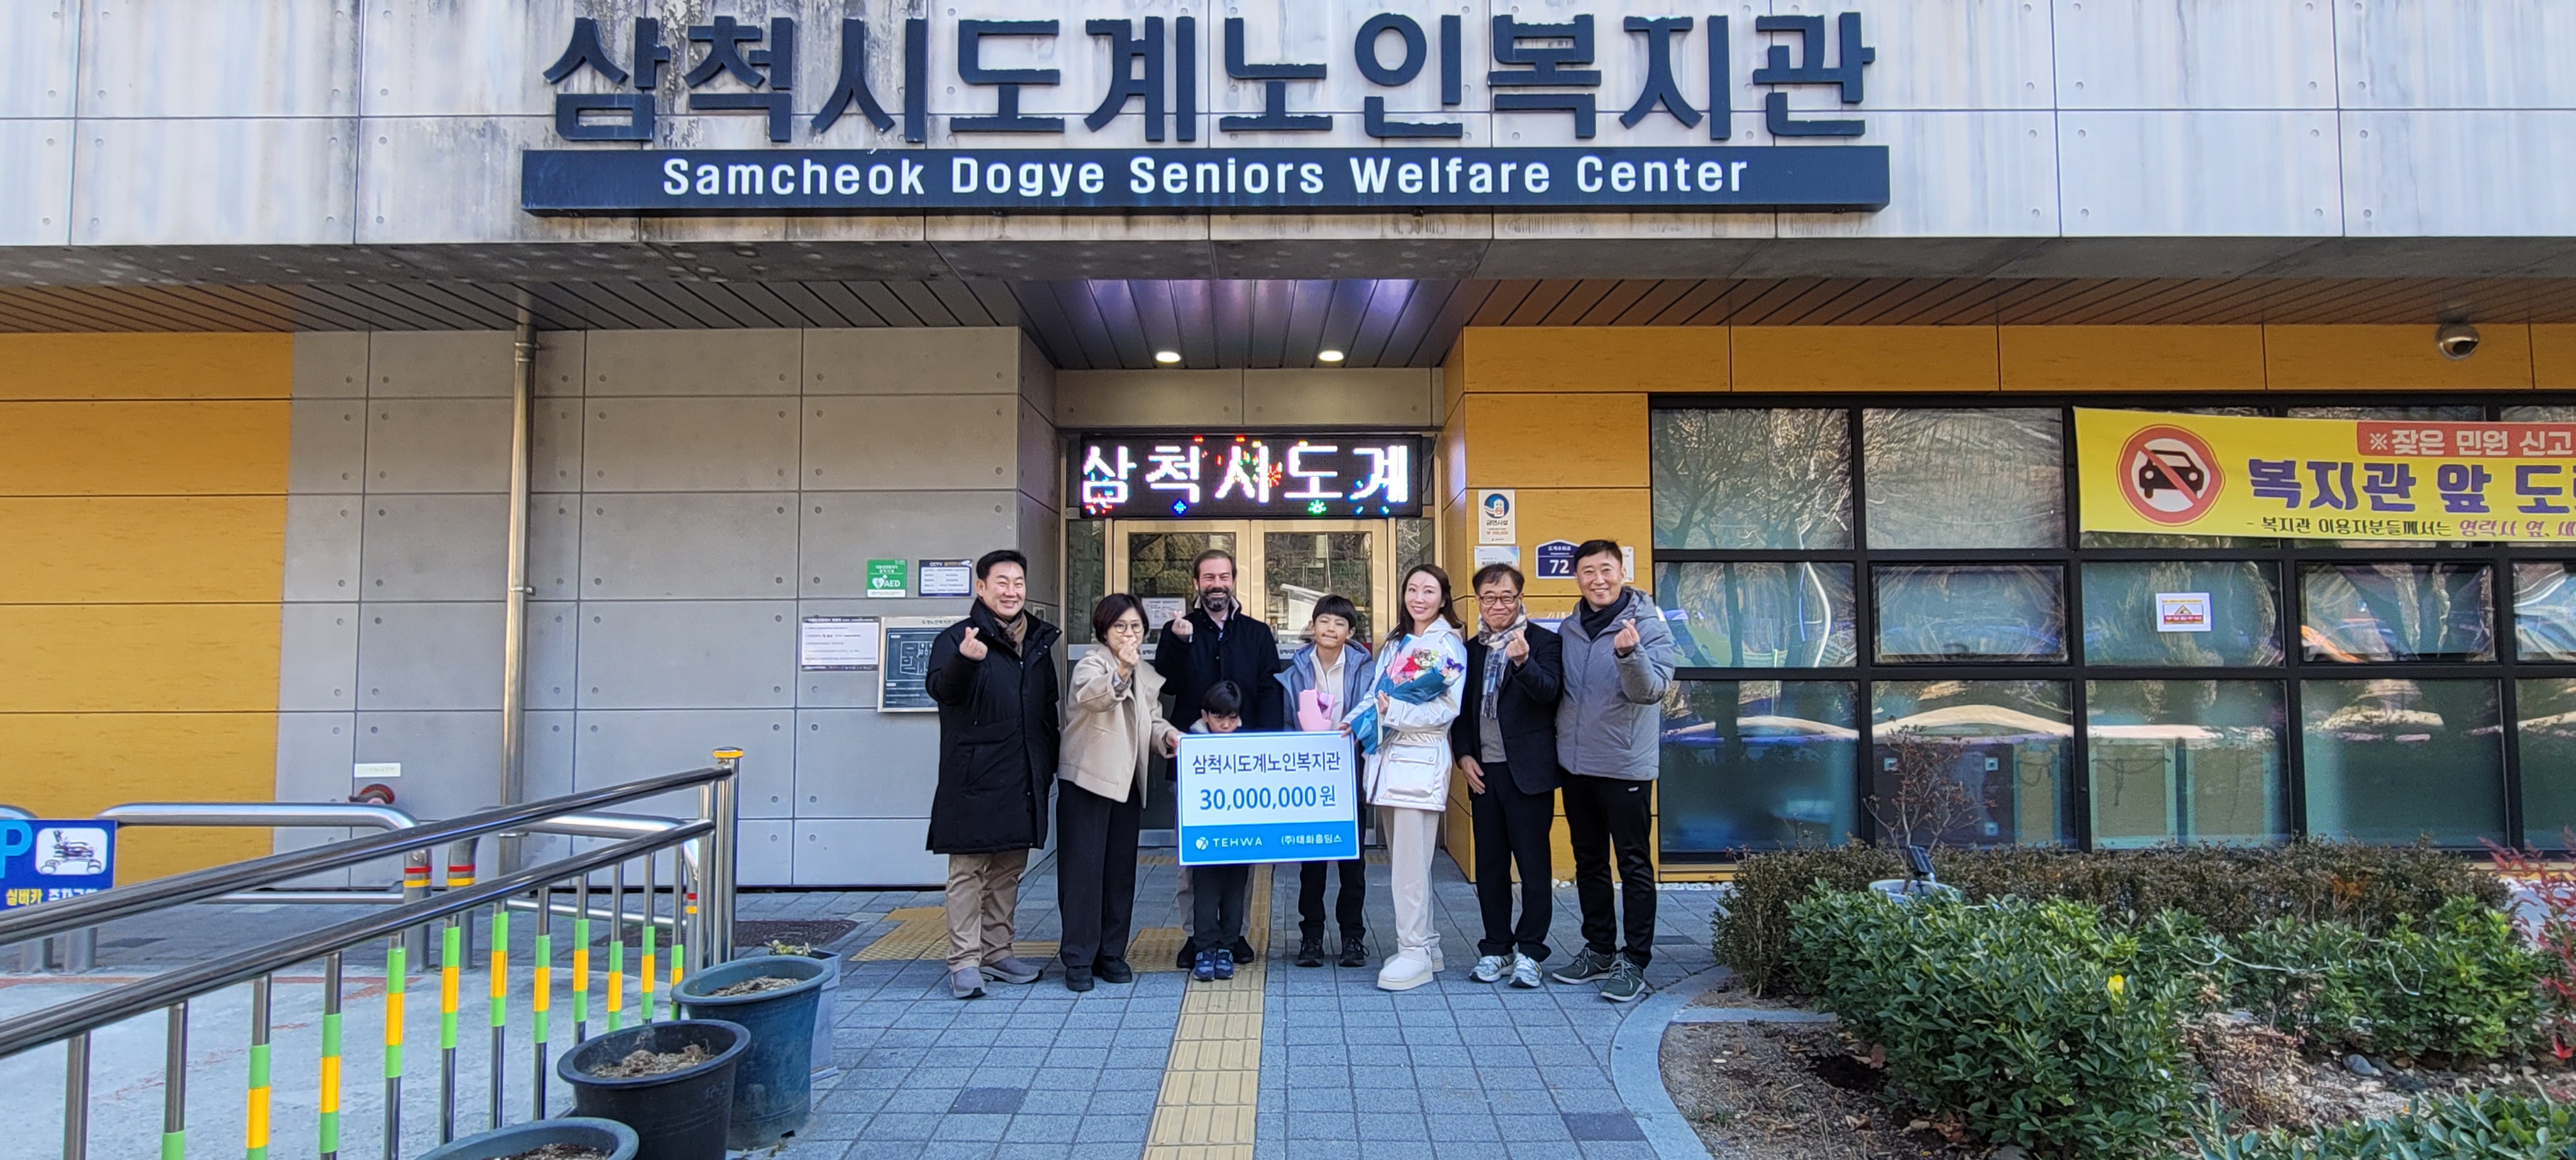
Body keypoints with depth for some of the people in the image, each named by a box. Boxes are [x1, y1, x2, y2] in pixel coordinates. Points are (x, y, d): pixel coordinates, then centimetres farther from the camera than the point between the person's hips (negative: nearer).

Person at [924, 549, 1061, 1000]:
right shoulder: (957, 638, -7)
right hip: (974, 778, -6)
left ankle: (997, 951, 25)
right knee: (968, 868, -2)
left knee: (1010, 869, 14)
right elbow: (940, 688, -25)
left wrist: (1049, 763, 17)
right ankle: (964, 962, 5)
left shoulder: (1039, 641, 13)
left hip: (1024, 778, 6)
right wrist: (964, 660, -45)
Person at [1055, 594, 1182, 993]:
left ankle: (1112, 953, 20)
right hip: (1087, 781, -6)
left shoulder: (1148, 676, 14)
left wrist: (1169, 736, -6)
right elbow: (1089, 696, -31)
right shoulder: (1091, 664, -8)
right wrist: (1121, 671, -49)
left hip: (1127, 784, 6)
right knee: (1083, 869, -4)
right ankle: (1079, 959, 4)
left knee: (1121, 870, 10)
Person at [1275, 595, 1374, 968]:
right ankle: (1311, 935, 14)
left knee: (1352, 854, 4)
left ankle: (1353, 935, 15)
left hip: (1349, 772, -1)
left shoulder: (1363, 669, 0)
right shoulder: (1296, 671, 3)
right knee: (1311, 855, 4)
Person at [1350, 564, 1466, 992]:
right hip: (1387, 757, 7)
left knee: (1410, 864, -7)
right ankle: (1424, 944, 21)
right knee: (1400, 861, 11)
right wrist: (1357, 719, -1)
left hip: (1422, 760, -7)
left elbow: (1448, 709, -13)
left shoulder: (1448, 645, -4)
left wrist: (1393, 711, -18)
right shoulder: (1395, 644, 19)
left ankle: (1416, 953, 2)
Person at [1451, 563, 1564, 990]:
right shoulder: (1471, 650, 13)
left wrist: (1523, 661, -36)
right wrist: (1464, 756, 3)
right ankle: (1496, 948, 22)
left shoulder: (1544, 642, -3)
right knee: (1489, 865, 11)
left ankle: (1530, 951, 13)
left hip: (1527, 772, -5)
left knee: (1533, 863, 2)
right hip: (1483, 773, 5)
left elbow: (1549, 691, -19)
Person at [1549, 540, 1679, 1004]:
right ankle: (1599, 950, 27)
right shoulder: (1568, 630, 7)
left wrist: (1629, 652, -38)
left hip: (1625, 765, -6)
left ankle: (1634, 962, 9)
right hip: (1576, 765, 6)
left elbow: (1652, 690, -22)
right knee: (1589, 863, 15)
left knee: (1634, 865, 1)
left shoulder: (1649, 626, -8)